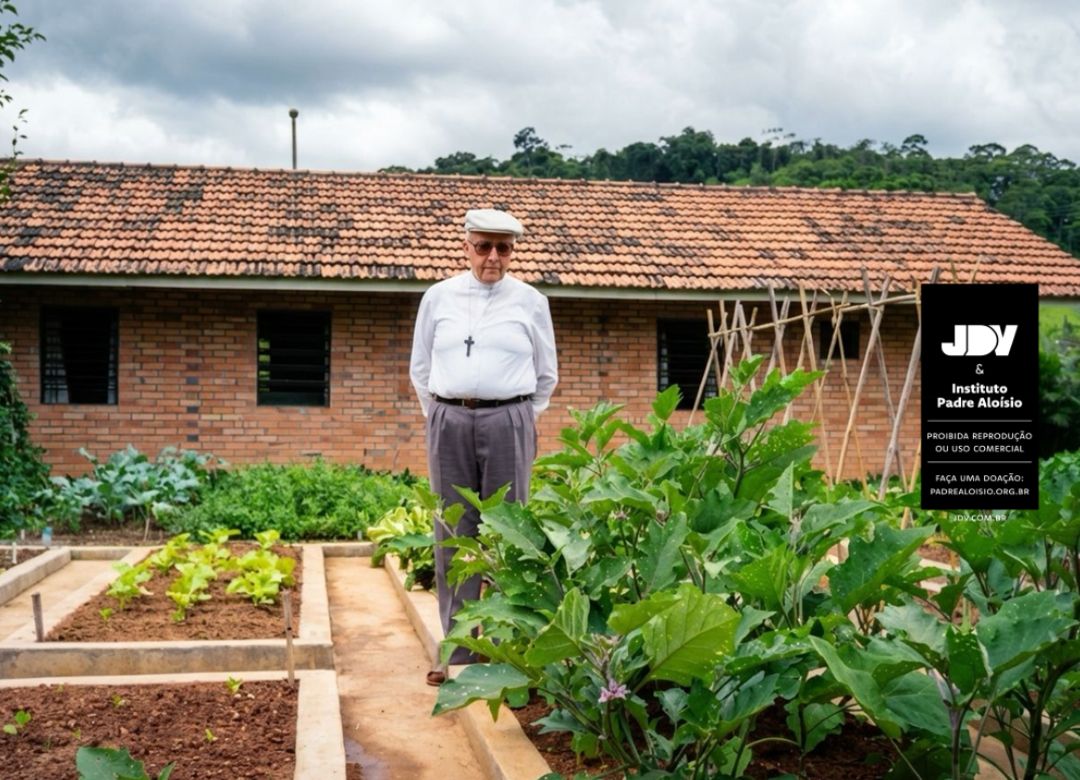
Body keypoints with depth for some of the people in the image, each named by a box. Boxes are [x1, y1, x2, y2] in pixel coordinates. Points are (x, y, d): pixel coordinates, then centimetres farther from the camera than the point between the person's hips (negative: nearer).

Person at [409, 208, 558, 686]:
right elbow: (420, 367, 16)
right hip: (449, 423, 1)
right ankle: (458, 653, 8)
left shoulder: (531, 302, 6)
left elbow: (546, 373, 15)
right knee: (454, 534, 2)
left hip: (508, 423, -1)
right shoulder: (438, 297, 8)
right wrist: (441, 416, 12)